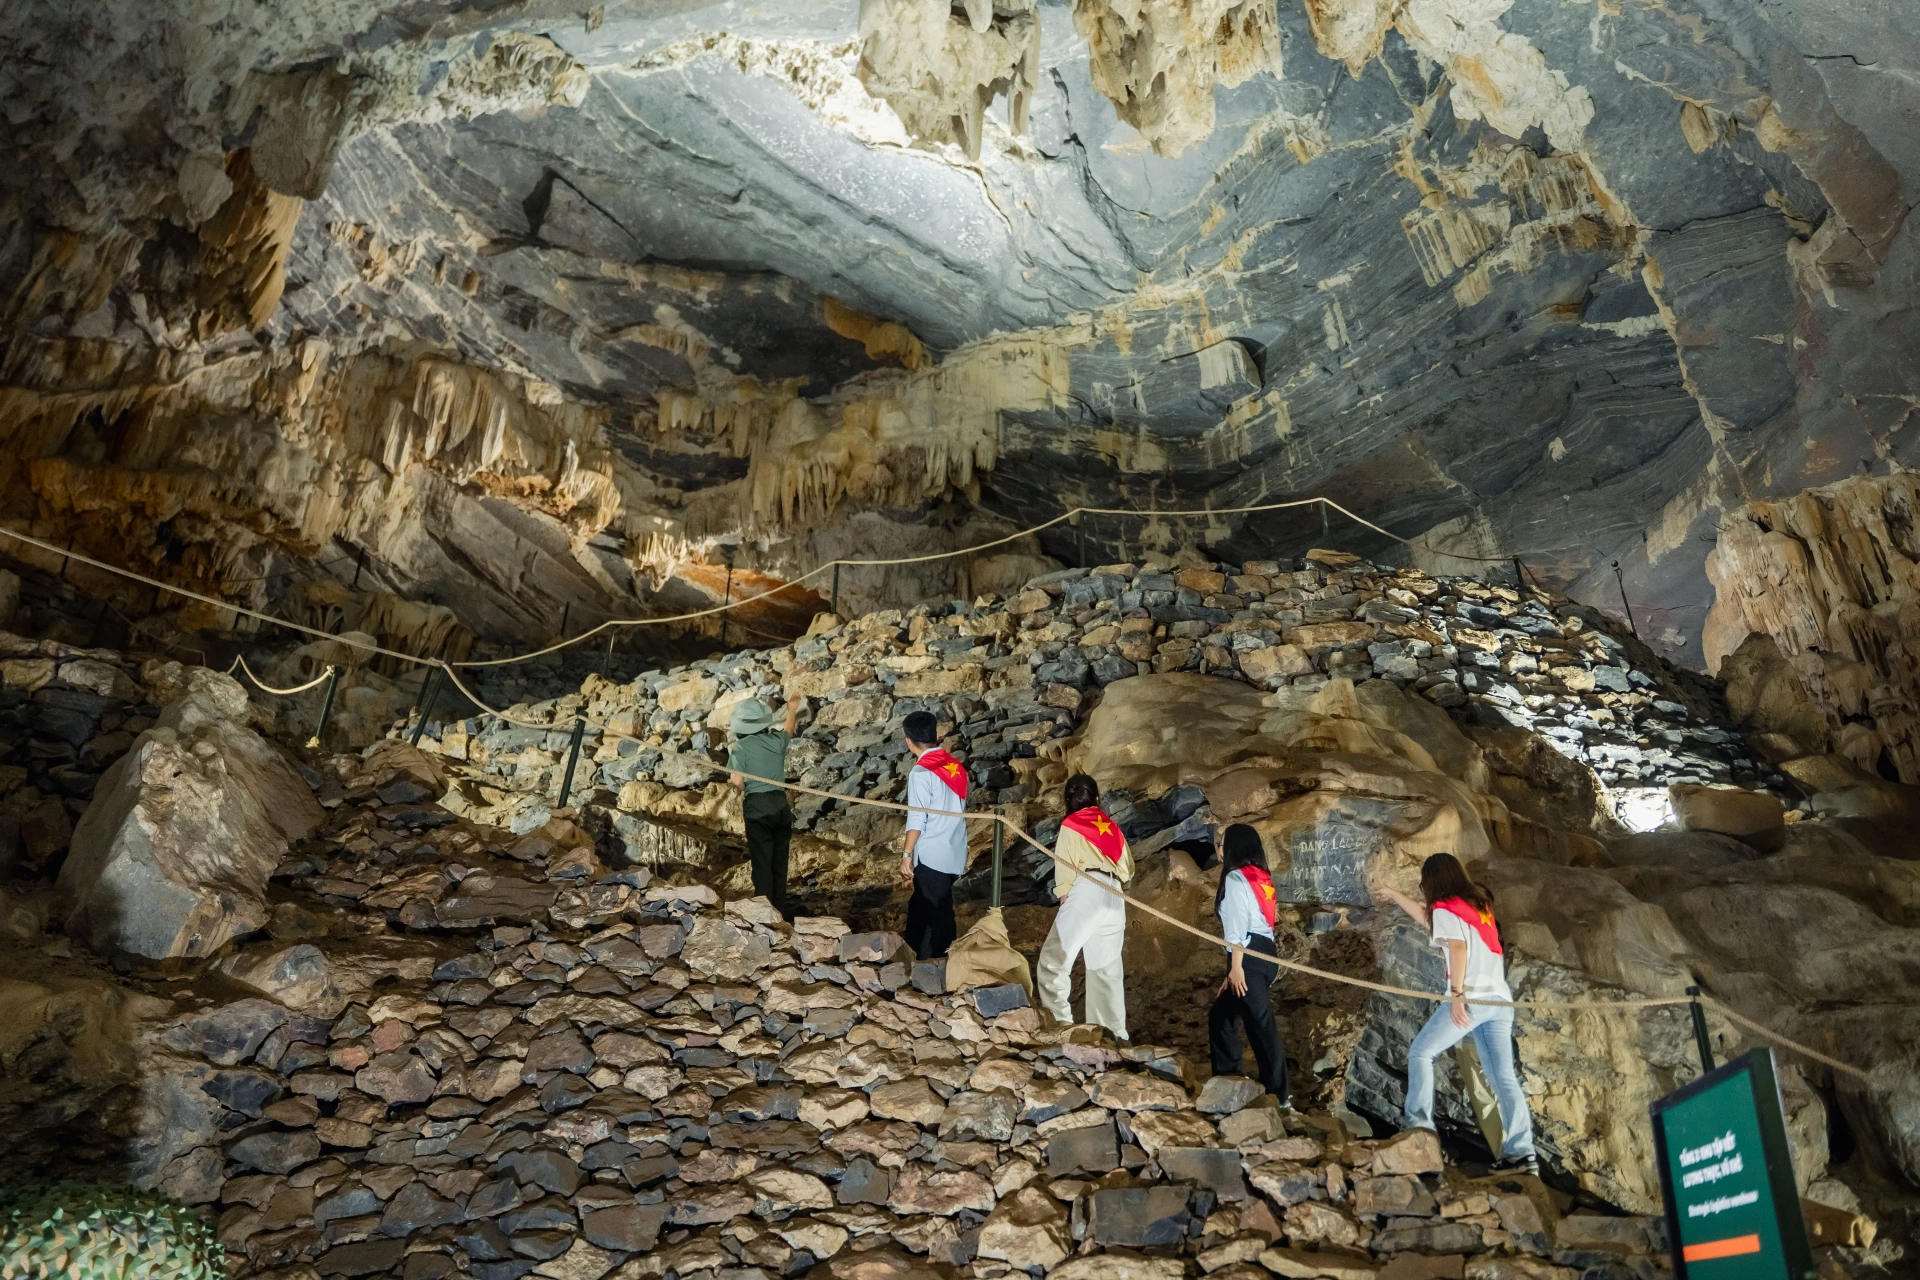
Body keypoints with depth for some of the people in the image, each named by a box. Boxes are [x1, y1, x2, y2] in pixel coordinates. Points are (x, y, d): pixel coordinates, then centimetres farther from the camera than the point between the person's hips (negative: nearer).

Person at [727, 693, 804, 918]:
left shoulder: (741, 747, -9)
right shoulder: (777, 740, 5)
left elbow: (737, 781, -16)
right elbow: (789, 731, 29)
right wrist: (793, 710, 46)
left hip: (757, 806, -4)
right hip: (780, 804, 4)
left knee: (762, 861, 0)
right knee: (779, 861, 13)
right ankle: (780, 910, 19)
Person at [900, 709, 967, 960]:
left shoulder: (921, 772, -14)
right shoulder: (956, 766, 8)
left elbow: (917, 819, -17)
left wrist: (907, 855, -11)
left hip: (932, 855, -7)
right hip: (954, 854, 8)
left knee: (937, 916, 1)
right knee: (921, 908, 19)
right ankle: (921, 959, 28)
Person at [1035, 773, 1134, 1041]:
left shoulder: (1070, 826, 5)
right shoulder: (1112, 826, 20)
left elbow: (1065, 868, -2)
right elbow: (1128, 868, 19)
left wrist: (1062, 896, 6)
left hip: (1085, 894, -6)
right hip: (1114, 898, 6)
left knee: (1054, 959, -4)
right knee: (1107, 968, 11)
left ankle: (1058, 1021, -15)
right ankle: (1113, 1032, 12)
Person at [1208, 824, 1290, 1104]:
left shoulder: (1236, 877, -7)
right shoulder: (1259, 877, 19)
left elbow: (1238, 923, -15)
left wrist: (1236, 965, -19)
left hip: (1249, 956, -10)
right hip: (1264, 953, 10)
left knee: (1260, 1025, -7)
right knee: (1221, 1015, 16)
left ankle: (1278, 1097, -4)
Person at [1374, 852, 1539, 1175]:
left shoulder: (1446, 908, 0)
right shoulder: (1478, 903, 23)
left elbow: (1457, 946, -17)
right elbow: (1427, 918, 37)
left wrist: (1457, 994, -21)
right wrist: (1393, 893, 45)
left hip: (1471, 998, -7)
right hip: (1500, 1000, 7)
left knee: (1420, 1052, 7)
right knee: (1504, 1077, 4)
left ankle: (1419, 1123, -2)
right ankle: (1521, 1154, -3)